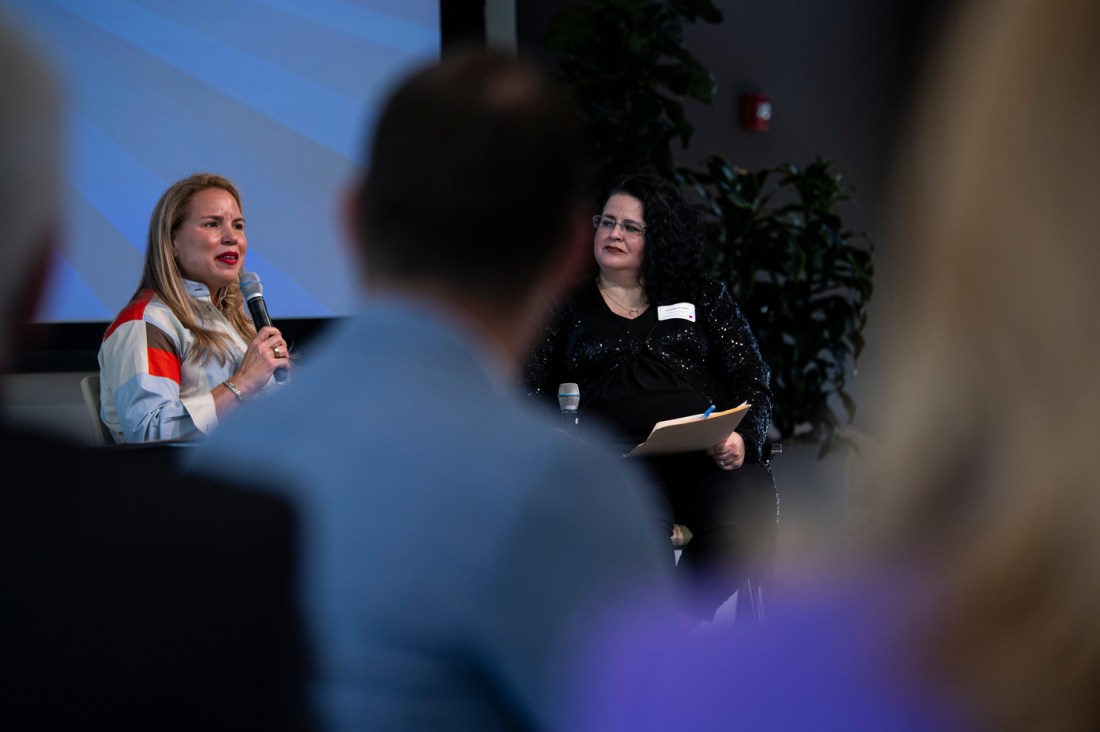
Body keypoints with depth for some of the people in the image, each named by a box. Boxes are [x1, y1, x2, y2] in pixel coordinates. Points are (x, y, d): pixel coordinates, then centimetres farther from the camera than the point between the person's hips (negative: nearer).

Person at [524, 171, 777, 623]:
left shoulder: (703, 298, 23)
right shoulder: (569, 307, 22)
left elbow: (753, 382, 16)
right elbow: (534, 392, 15)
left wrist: (742, 438, -5)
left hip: (709, 451, 1)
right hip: (618, 455, -1)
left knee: (749, 517, -34)